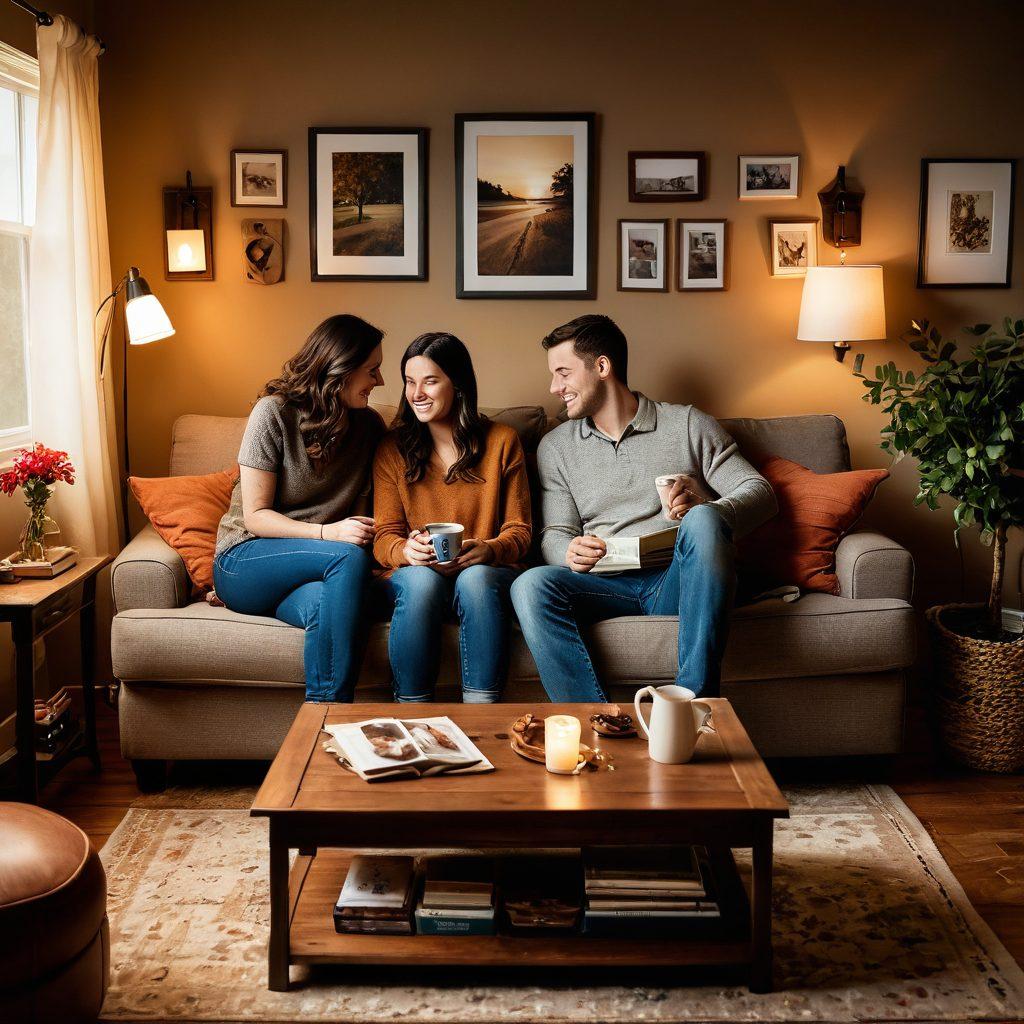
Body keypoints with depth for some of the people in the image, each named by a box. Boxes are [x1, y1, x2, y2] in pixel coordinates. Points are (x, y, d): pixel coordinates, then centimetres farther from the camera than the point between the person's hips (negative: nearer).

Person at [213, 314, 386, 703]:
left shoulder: (369, 426, 6)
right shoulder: (274, 413, -10)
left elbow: (364, 509, 14)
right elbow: (255, 517, -11)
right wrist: (327, 533, -24)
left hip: (306, 574, 3)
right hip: (245, 561, -3)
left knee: (325, 604, -36)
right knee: (350, 557, -32)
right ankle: (334, 704, -29)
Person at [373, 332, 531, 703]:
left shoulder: (502, 441, 7)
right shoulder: (392, 449, 9)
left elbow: (519, 530, 6)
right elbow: (384, 536, 5)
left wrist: (488, 551, -17)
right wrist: (406, 550, -19)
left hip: (487, 573, 0)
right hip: (414, 574, 0)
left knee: (475, 578, -36)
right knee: (422, 580, -35)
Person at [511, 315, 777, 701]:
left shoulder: (688, 425, 11)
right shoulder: (555, 447, 18)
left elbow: (759, 492, 5)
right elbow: (554, 535, 12)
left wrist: (705, 510, -17)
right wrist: (570, 553, -14)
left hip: (678, 583, -1)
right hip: (606, 585, 2)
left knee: (703, 519, -34)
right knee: (531, 585, -29)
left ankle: (693, 701, -39)